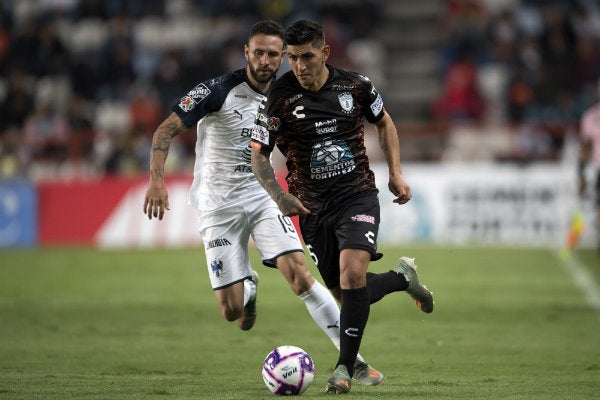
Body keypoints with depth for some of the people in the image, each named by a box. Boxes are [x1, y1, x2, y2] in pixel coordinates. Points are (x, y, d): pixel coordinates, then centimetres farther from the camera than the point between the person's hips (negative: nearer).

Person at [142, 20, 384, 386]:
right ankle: (248, 287, 34)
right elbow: (167, 130, -18)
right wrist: (157, 180, -32)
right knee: (232, 311, -6)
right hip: (219, 205, -3)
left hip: (263, 196, 3)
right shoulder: (219, 90, -15)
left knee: (298, 272, -19)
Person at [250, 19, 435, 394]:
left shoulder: (355, 85, -5)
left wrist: (396, 174, 6)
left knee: (352, 273, -23)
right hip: (313, 208, 1)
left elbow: (384, 123, 14)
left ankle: (346, 367, -13)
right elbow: (259, 155, -3)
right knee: (346, 294, 7)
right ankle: (402, 276, 38)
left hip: (358, 194, -1)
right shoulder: (279, 98, -10)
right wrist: (279, 195, -19)